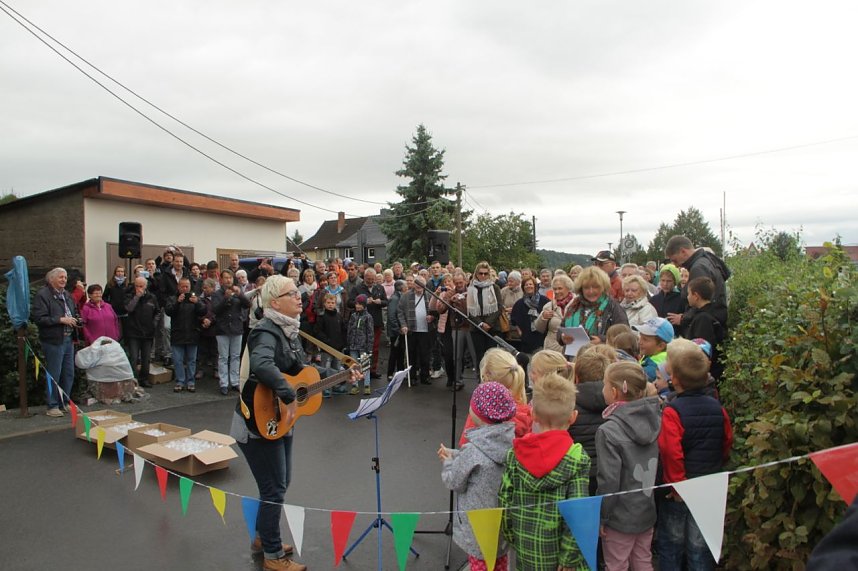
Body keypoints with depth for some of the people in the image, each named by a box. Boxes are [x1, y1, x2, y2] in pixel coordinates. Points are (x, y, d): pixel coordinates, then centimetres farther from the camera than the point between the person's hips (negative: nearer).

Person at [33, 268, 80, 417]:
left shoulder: (67, 295, 15)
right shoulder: (42, 294, -10)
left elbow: (74, 312, 29)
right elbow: (39, 318, -18)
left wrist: (76, 319, 8)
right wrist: (60, 320, -20)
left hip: (68, 340, 8)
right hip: (53, 341, -8)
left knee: (69, 374, 13)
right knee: (54, 375, -2)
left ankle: (65, 403, 25)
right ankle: (52, 406, 9)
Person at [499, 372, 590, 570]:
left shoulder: (516, 453, -9)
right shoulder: (577, 458, -17)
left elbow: (504, 500, -4)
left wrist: (511, 535, 11)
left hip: (526, 549, 3)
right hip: (559, 548, -2)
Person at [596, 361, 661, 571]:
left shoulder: (608, 431, -23)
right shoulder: (655, 419, -4)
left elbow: (609, 480, -21)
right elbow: (660, 467, 5)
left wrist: (602, 516, -10)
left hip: (621, 517, -6)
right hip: (648, 512, 6)